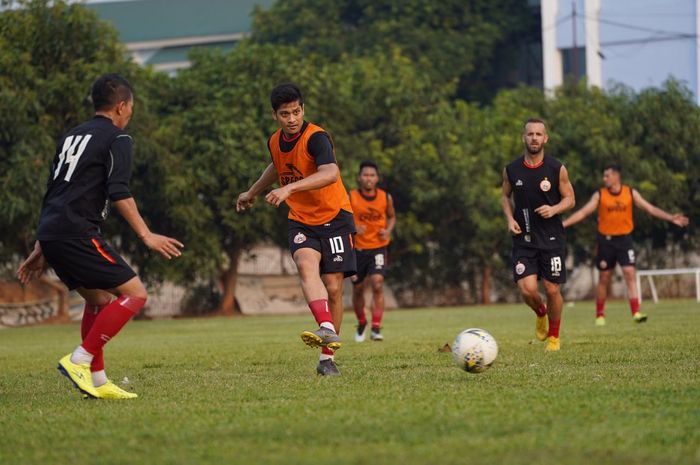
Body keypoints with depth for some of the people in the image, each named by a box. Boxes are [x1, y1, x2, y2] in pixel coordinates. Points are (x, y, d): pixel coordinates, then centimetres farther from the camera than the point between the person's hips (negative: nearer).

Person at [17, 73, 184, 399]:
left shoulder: (72, 136, 25)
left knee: (99, 299, 22)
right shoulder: (117, 138, 0)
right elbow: (119, 193, -14)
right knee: (135, 294, -7)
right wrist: (146, 235, -13)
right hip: (77, 234, -9)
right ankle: (79, 360, -13)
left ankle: (97, 382, 20)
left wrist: (41, 250, 29)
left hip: (50, 233, 9)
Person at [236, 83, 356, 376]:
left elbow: (331, 174, -39)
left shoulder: (316, 137, -19)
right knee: (306, 264, -28)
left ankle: (327, 358, 8)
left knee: (333, 288, -6)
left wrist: (289, 188, -49)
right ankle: (327, 330, -47)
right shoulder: (275, 142, 2)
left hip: (334, 218, -4)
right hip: (301, 221, 4)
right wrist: (252, 192, 39)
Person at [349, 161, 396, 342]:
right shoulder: (350, 198, -9)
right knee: (358, 289, 10)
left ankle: (376, 328, -16)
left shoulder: (386, 197, -2)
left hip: (378, 247, 0)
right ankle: (361, 323, 35)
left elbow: (391, 217, 15)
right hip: (357, 249, 0)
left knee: (377, 284, -19)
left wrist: (388, 230, -6)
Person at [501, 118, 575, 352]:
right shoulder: (511, 170, 0)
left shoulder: (556, 169, -5)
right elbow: (505, 196, 15)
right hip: (523, 240, 1)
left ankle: (554, 336, 24)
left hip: (552, 238, -1)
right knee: (527, 290, -13)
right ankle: (541, 313, 23)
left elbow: (570, 198, 4)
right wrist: (510, 219, -2)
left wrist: (554, 209, -17)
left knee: (552, 290, 0)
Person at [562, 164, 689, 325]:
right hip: (606, 240, 0)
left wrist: (671, 218, -6)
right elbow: (583, 212, -3)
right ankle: (600, 315, 20)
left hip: (624, 239, 0)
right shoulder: (599, 195, 0)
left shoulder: (631, 193, 2)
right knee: (604, 278, 7)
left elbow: (650, 208, 3)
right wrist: (563, 224, -14)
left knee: (630, 273, -13)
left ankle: (636, 312, -17)